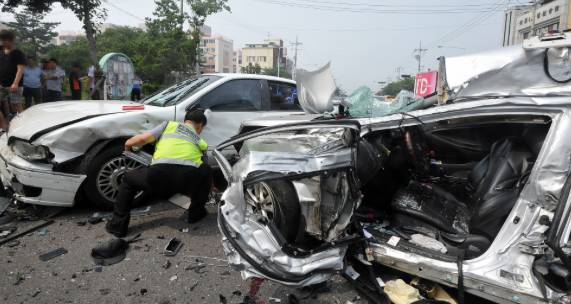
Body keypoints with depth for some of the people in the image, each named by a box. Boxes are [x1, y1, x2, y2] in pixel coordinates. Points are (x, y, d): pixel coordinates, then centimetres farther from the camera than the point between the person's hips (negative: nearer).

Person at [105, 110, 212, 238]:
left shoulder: (169, 124, 27)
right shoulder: (201, 141, 32)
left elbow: (142, 139, 14)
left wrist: (128, 145, 37)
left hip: (159, 174, -1)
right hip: (189, 178, 1)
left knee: (128, 179, 30)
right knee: (206, 171, 35)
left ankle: (118, 225, 29)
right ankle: (196, 212, 34)